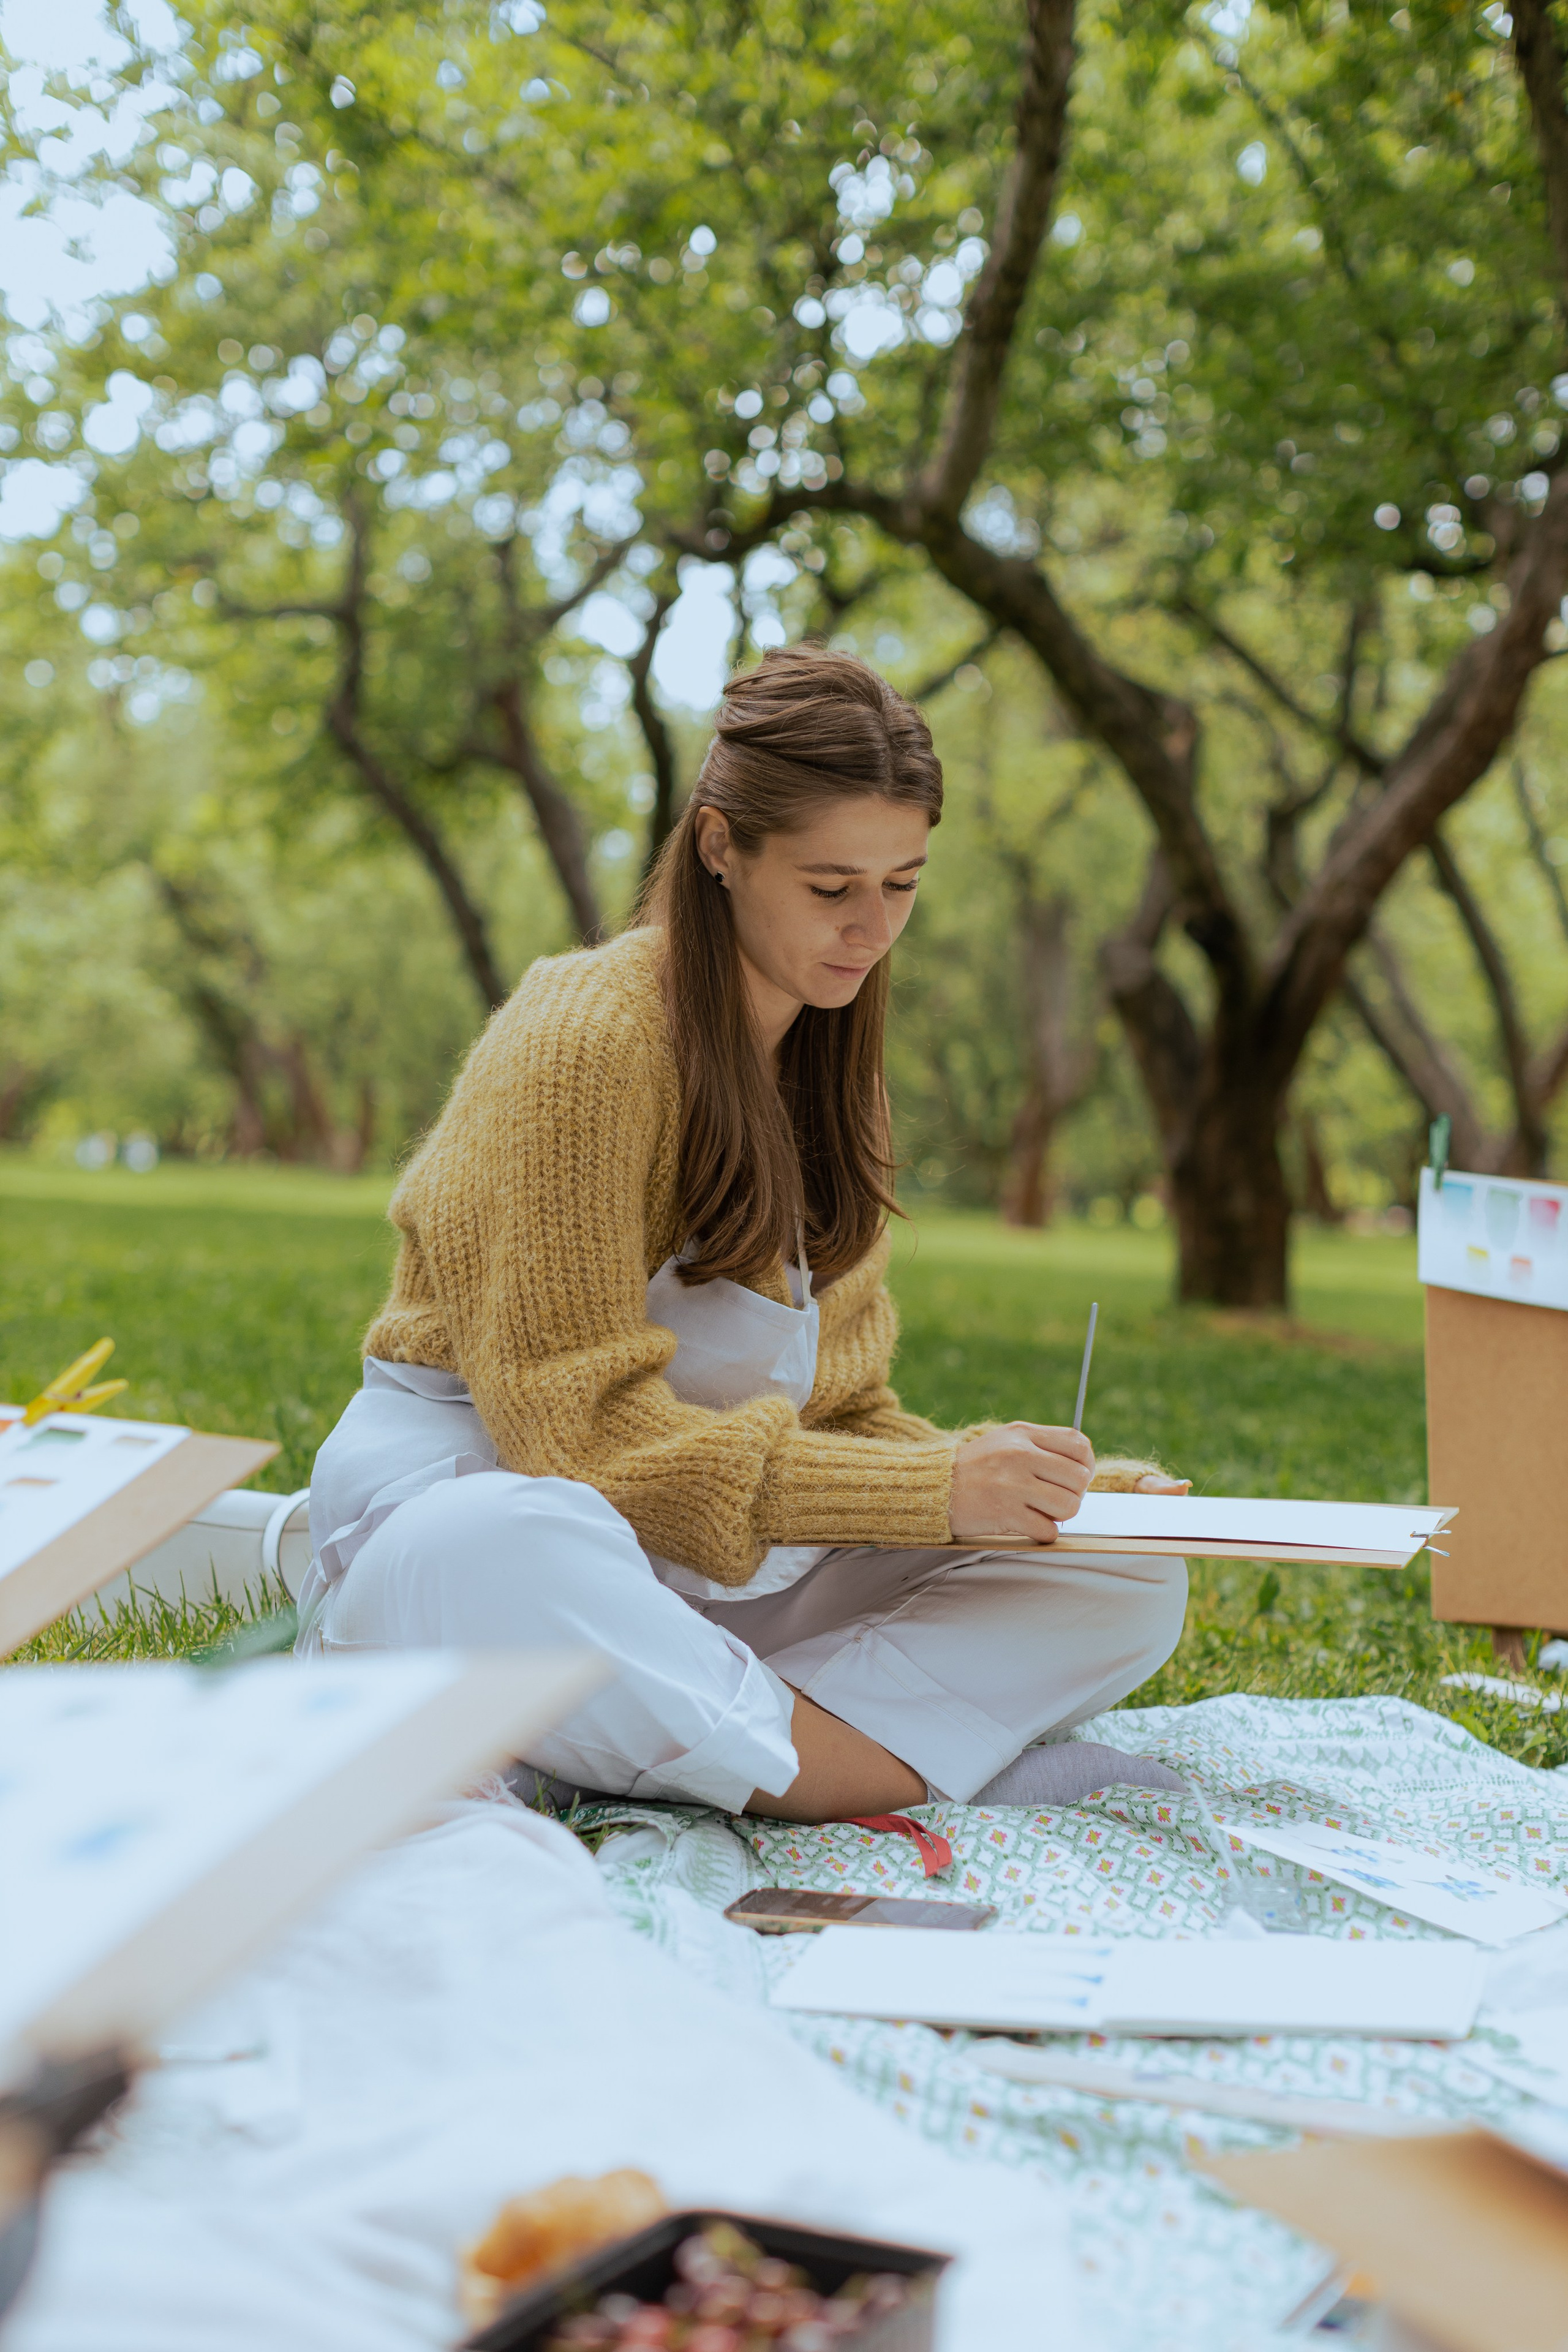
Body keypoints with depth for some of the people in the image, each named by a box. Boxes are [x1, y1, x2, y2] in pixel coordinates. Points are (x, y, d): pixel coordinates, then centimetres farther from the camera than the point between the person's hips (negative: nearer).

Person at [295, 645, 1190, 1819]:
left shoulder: (829, 1060, 11)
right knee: (491, 1561, -43)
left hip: (737, 1561, 7)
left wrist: (993, 1473, -11)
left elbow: (838, 1403, 11)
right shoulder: (586, 1033, -14)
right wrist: (932, 1494, -22)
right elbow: (575, 1419, -19)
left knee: (1131, 1586, -9)